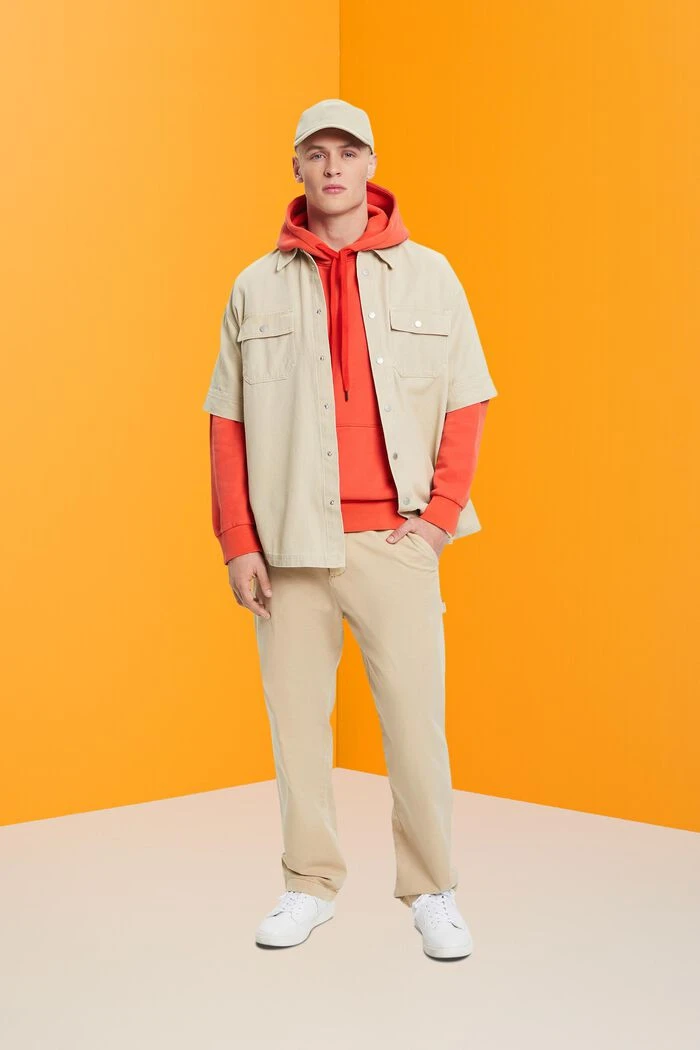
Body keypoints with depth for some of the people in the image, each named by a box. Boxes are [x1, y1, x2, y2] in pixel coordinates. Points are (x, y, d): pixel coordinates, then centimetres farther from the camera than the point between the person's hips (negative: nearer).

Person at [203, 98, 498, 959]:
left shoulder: (427, 274, 5)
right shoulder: (257, 287, 7)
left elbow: (467, 404, 5)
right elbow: (227, 421, 7)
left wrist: (440, 517, -3)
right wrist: (237, 543, 1)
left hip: (394, 540, -1)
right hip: (288, 544, 1)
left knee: (415, 719, -1)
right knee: (296, 718, 7)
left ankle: (431, 893, 14)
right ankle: (309, 886, 22)